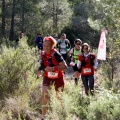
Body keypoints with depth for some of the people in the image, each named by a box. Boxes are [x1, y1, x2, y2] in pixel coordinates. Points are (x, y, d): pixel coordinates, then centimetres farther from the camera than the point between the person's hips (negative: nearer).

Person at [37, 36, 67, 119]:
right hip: (48, 77, 4)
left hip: (58, 77, -4)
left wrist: (53, 68, -34)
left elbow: (65, 66, -28)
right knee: (45, 95, -12)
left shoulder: (56, 54, -25)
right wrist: (40, 70, -7)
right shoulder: (43, 54, -6)